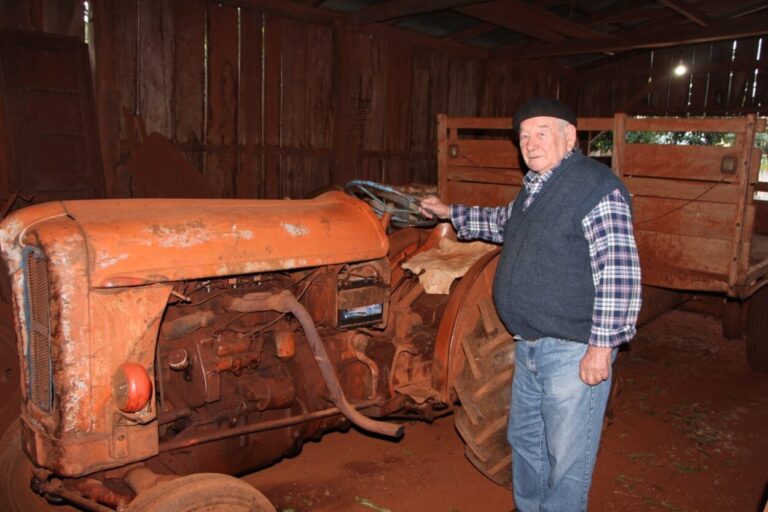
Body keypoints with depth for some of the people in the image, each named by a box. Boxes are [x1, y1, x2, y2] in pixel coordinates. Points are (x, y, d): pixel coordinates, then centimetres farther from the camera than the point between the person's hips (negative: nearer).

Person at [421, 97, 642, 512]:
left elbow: (620, 271, -22)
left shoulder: (595, 185, -16)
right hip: (530, 345, 10)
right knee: (525, 440, 23)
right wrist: (451, 213, 35)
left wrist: (603, 344, -23)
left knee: (567, 458, 3)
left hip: (574, 350, -10)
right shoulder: (534, 188, 14)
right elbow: (502, 223, 35)